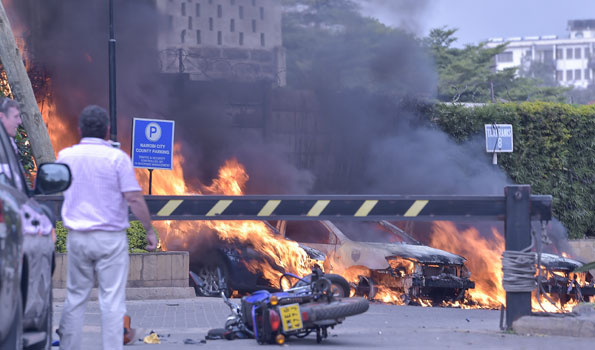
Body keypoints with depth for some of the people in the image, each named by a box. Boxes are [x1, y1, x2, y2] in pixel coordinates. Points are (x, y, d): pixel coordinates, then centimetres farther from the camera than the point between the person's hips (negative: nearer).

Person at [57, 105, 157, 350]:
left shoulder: (66, 156, 2)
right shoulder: (117, 157, -9)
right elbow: (134, 198, -11)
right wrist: (150, 230, -4)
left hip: (77, 236, 3)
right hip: (110, 237, -3)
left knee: (75, 297, 12)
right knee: (112, 300, 0)